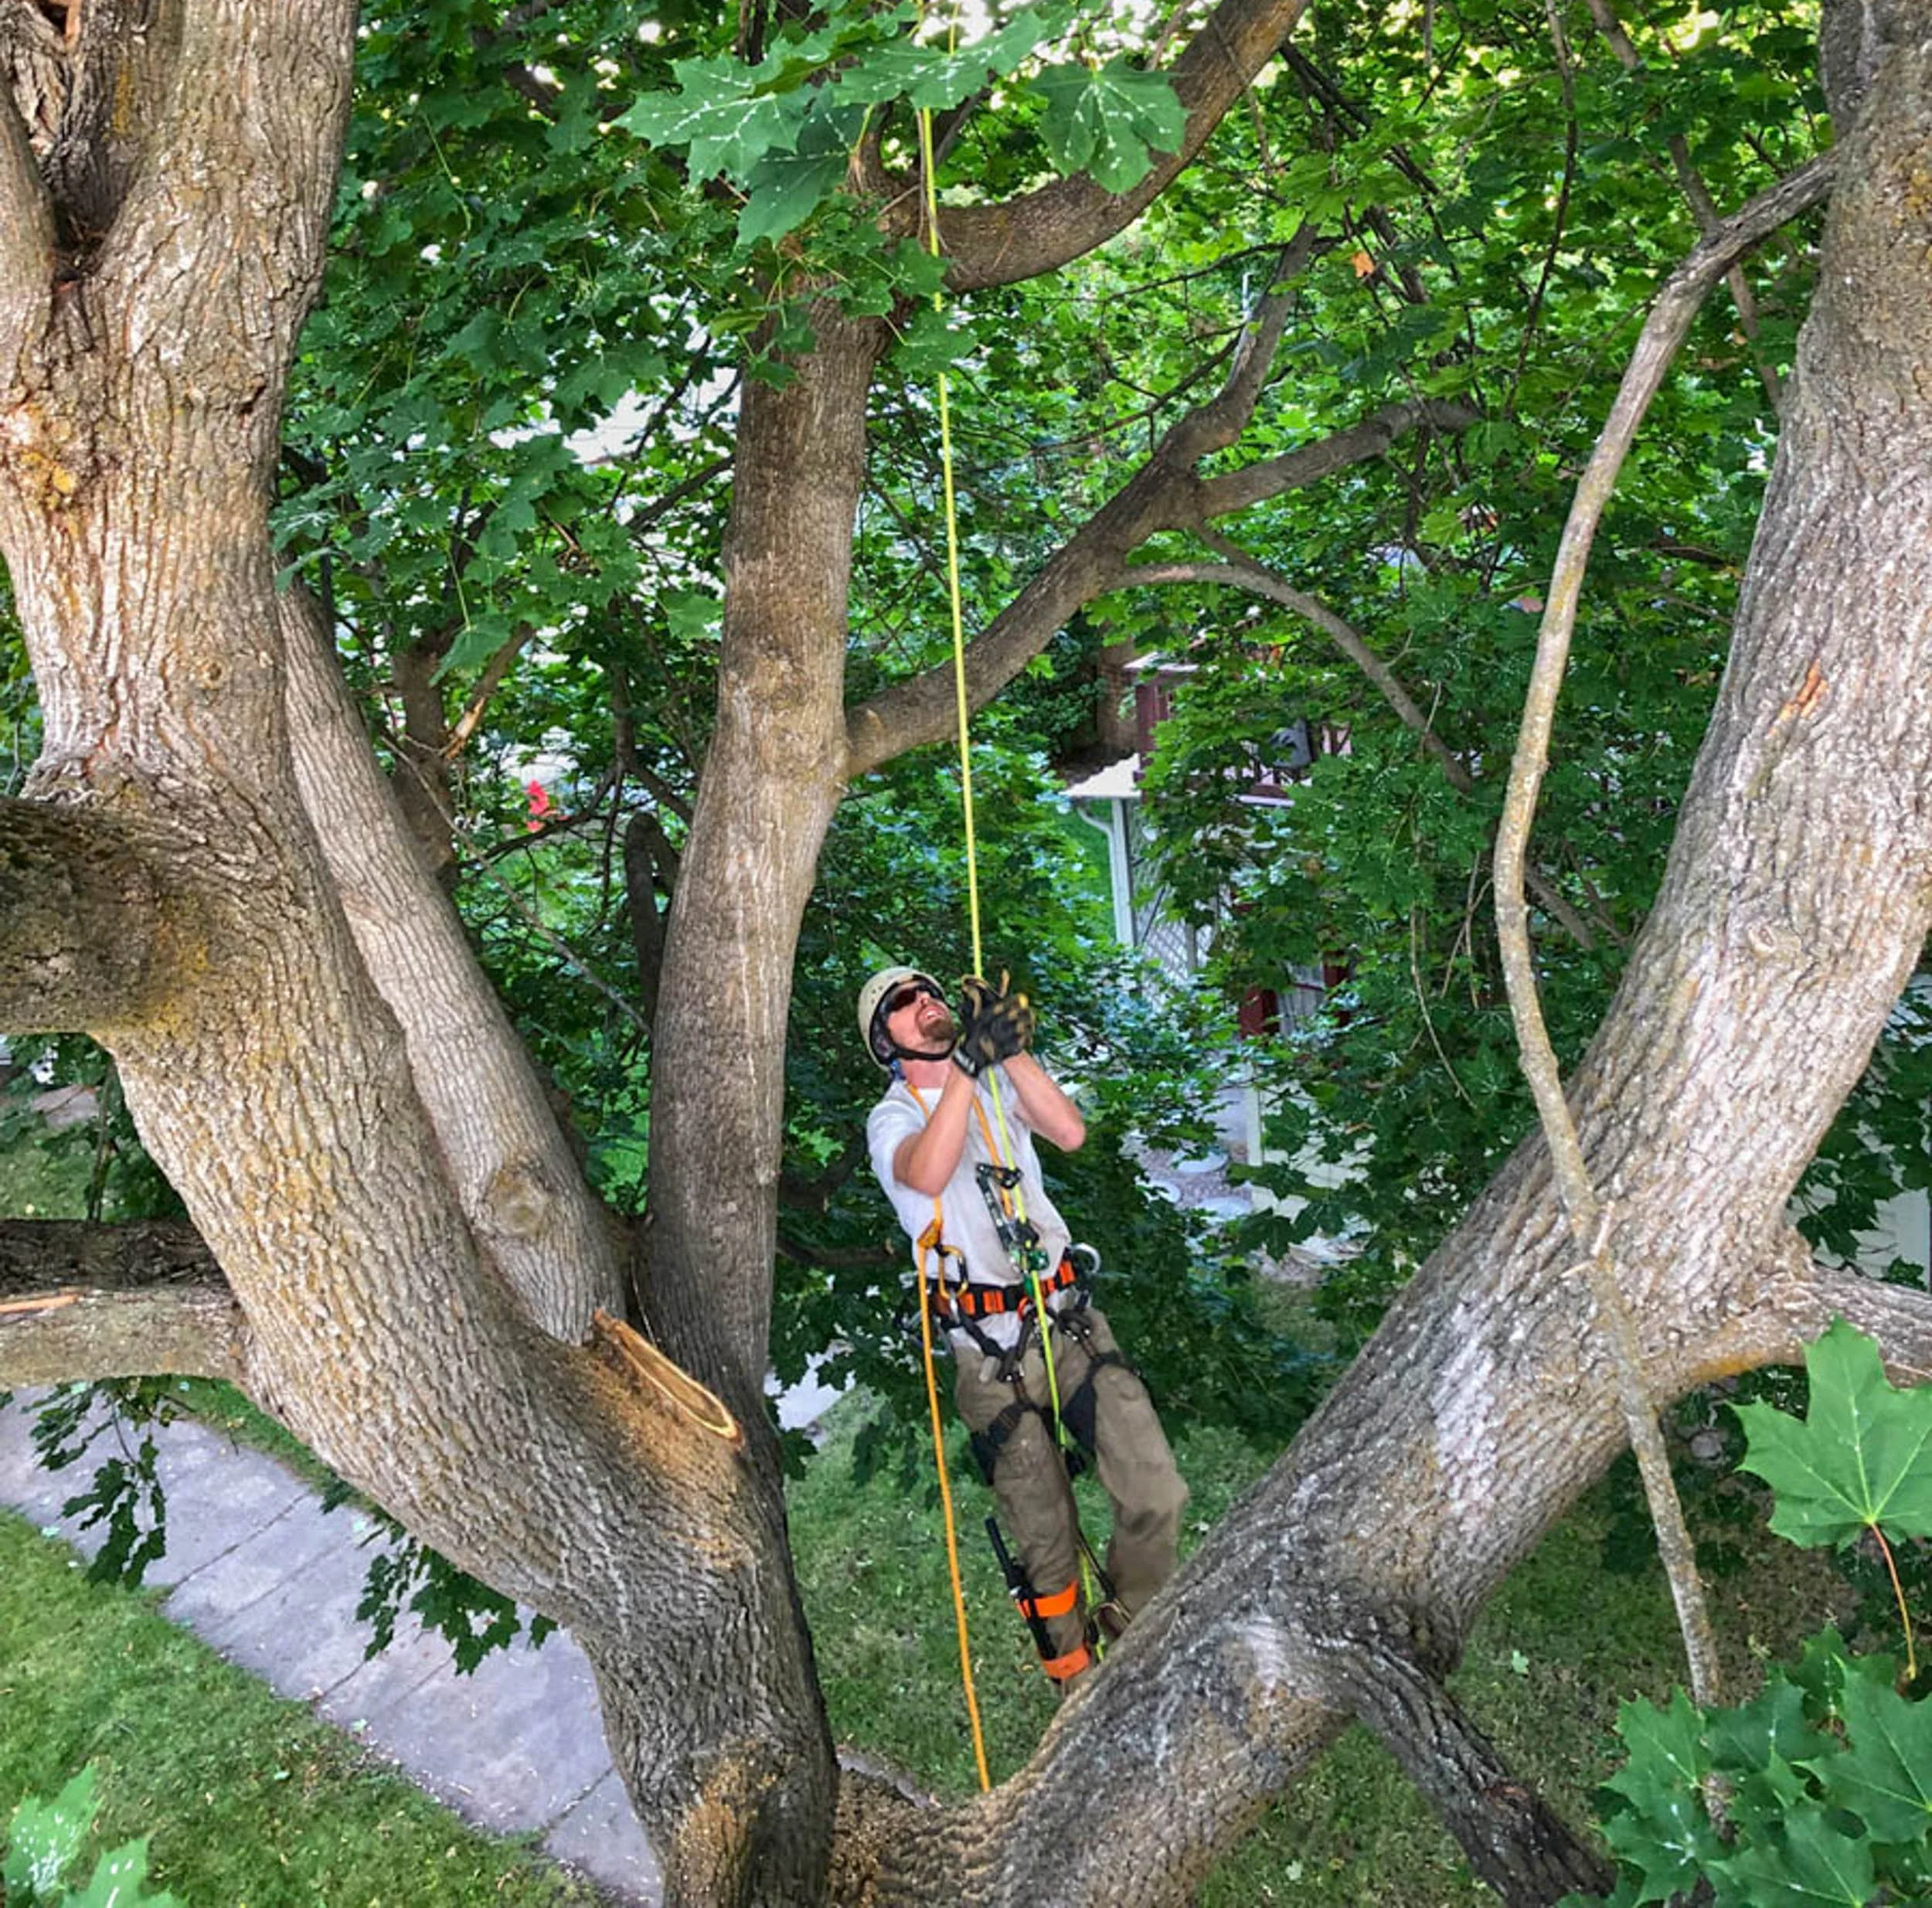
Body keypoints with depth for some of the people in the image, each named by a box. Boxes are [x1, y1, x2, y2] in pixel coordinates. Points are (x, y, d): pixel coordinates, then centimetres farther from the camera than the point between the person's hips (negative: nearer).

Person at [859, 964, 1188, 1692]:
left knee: (1156, 1496, -5)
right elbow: (927, 1174, -24)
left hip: (1070, 1321, 3)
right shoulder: (891, 1119, 2)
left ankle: (1128, 1630, 22)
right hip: (989, 1353, -3)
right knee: (1047, 1544, 4)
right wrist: (966, 1064, -28)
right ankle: (1076, 1676, 27)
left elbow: (1070, 1132, -8)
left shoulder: (997, 1086, 12)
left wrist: (1011, 1051, -15)